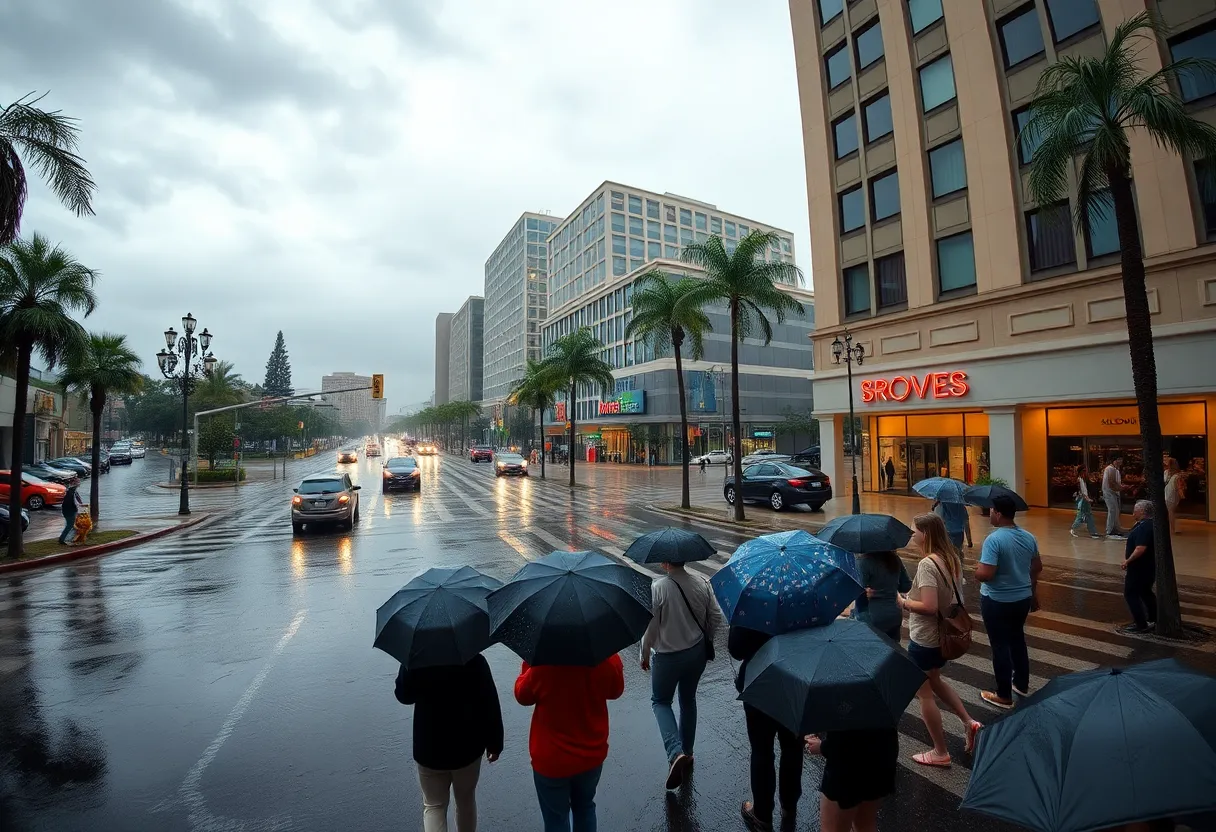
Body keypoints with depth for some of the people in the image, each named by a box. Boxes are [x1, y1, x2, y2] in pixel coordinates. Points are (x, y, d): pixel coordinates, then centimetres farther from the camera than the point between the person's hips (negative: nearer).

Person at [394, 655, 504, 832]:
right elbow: (491, 705, -13)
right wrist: (495, 743, 0)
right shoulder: (475, 661, -18)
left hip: (430, 751, -1)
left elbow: (404, 696, 1)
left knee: (433, 805, 16)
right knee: (466, 800, 23)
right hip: (468, 748, 1)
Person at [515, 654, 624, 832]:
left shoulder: (543, 665, -32)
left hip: (552, 760, -3)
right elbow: (615, 691, -1)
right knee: (585, 806, 29)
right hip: (593, 754, 3)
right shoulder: (607, 658, -24)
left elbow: (522, 695, -10)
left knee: (556, 817, 22)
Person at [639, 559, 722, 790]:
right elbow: (716, 617, -2)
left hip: (667, 657, -4)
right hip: (697, 653, 4)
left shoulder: (657, 588, -25)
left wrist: (645, 655, -1)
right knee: (688, 700, 25)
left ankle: (676, 753, 0)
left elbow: (650, 627, -18)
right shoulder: (702, 584, -12)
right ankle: (687, 753, 40)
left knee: (660, 701, 18)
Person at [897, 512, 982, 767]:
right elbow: (951, 593, 12)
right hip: (944, 634, 9)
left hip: (924, 639, -9)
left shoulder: (927, 564, -27)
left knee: (924, 693, 10)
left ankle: (940, 753, 23)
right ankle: (969, 723, 28)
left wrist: (903, 602, -16)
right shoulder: (952, 558, 0)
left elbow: (929, 607, -30)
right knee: (934, 681, 31)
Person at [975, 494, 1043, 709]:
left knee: (1000, 646, 5)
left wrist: (977, 570, -8)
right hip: (1023, 598, 7)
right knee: (1018, 639, 24)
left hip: (997, 602, -7)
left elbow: (985, 575, -30)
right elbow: (1037, 567, 12)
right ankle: (1022, 684, 40)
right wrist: (1030, 590, 27)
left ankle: (1004, 696, 17)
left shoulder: (993, 540, -26)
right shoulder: (1029, 537, -1)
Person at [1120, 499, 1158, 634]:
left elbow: (1140, 548, -31)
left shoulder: (1144, 527, -25)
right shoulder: (1149, 524, 8)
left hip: (1140, 567, -10)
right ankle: (1154, 619, 33)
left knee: (1131, 594, -2)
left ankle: (1141, 624, 2)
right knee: (1145, 592, 23)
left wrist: (1127, 561, -22)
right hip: (1148, 566, 10)